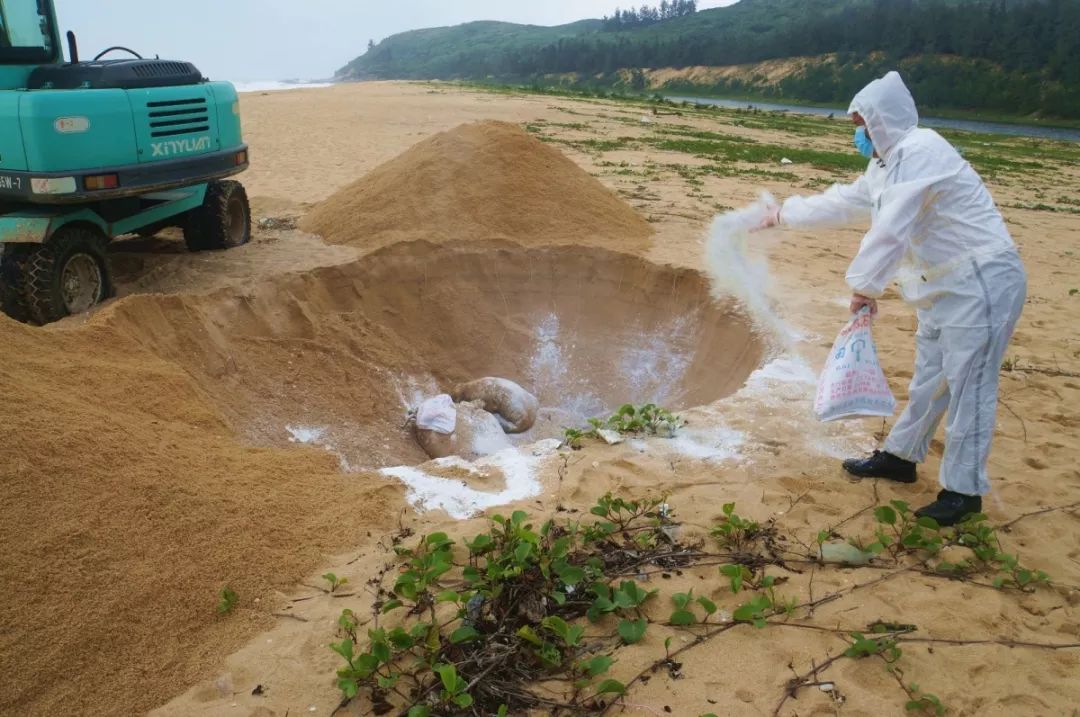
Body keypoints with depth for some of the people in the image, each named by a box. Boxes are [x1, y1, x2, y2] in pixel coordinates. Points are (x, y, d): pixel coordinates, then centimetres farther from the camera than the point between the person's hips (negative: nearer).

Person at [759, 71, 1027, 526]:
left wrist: (865, 285, -22)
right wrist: (784, 214, 30)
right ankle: (900, 457, 32)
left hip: (982, 282, -10)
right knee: (929, 378, 19)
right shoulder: (886, 164, 14)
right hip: (947, 285, 10)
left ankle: (963, 491, 5)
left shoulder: (920, 151, -18)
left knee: (968, 385, -5)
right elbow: (843, 203, 26)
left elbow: (892, 229, -26)